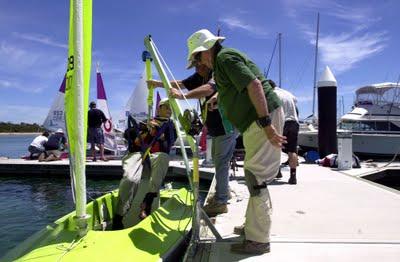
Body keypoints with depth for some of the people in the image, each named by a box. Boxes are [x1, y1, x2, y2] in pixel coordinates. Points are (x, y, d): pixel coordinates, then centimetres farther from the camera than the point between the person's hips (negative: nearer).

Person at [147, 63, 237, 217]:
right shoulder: (200, 77, 10)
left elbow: (209, 89, -37)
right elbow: (181, 83, 15)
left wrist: (183, 96, -47)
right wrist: (158, 83, 10)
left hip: (226, 127, -10)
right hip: (216, 128, 10)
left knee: (221, 162, -9)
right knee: (217, 160, 19)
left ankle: (221, 202, -2)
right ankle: (223, 192, 35)